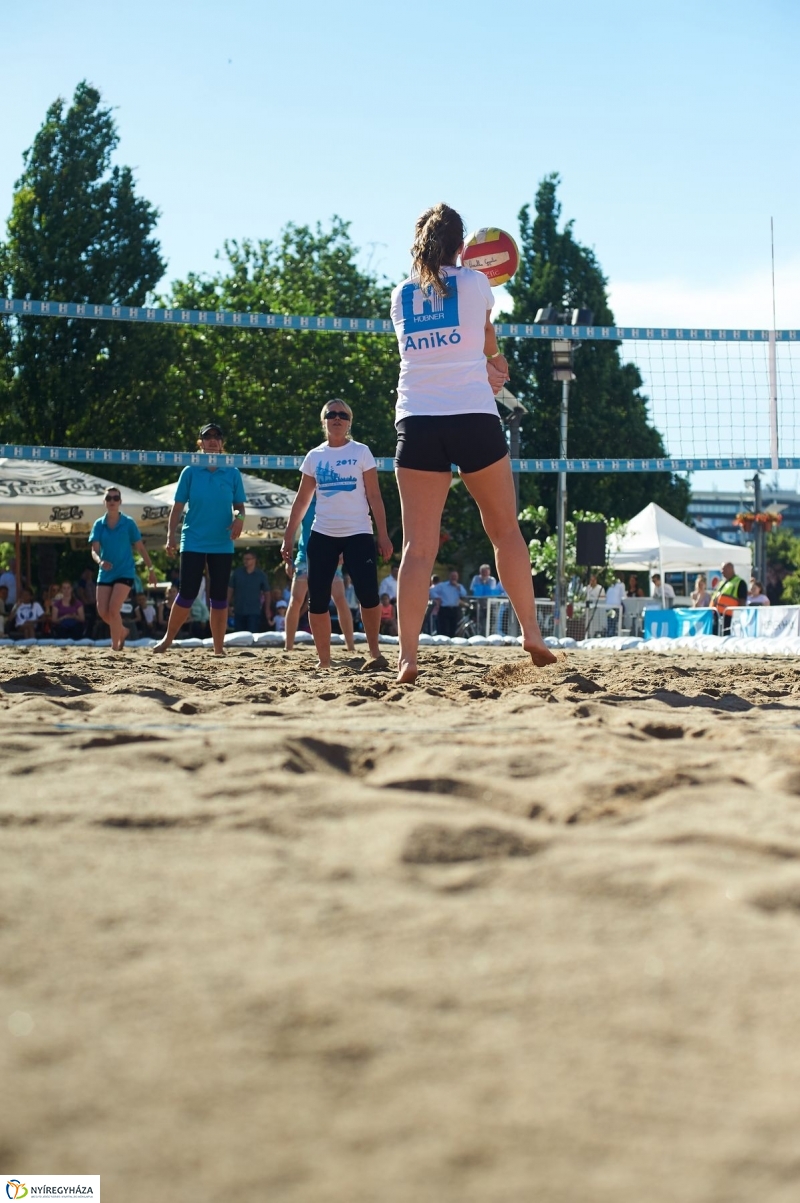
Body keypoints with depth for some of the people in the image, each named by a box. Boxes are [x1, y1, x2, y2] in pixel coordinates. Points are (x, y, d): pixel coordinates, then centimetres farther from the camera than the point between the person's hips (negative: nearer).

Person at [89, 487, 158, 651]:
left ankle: (115, 646, -5)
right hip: (105, 573, 4)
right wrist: (100, 561, -25)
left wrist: (151, 569, 5)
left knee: (113, 609, -17)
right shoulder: (99, 525, 3)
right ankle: (122, 631, 27)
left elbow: (140, 548, 3)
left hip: (125, 572, -4)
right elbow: (94, 550, -2)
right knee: (102, 612, -1)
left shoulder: (128, 523, -2)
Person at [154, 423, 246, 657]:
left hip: (222, 545, 1)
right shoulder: (190, 472, 2)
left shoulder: (232, 473, 5)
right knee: (187, 594, -5)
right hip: (193, 543, -1)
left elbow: (239, 505, 9)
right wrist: (172, 535, -4)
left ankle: (219, 648, 8)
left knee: (219, 596, 3)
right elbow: (178, 507, 3)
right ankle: (167, 640, 11)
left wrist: (239, 518, -13)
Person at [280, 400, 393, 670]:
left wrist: (383, 535, -7)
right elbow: (302, 500, 14)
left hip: (358, 533, -3)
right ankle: (324, 661, 7)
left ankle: (374, 652, 0)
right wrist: (288, 537, 8)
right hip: (322, 535, 3)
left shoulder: (361, 452, 3)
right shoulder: (314, 457, 10)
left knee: (368, 594, -15)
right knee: (317, 599, -1)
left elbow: (374, 497, 1)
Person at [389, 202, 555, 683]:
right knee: (505, 529, 14)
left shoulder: (401, 295, 12)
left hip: (416, 422, 2)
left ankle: (408, 656, -12)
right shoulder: (475, 284, 5)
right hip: (473, 418, -2)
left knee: (418, 546, -3)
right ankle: (532, 633, 16)